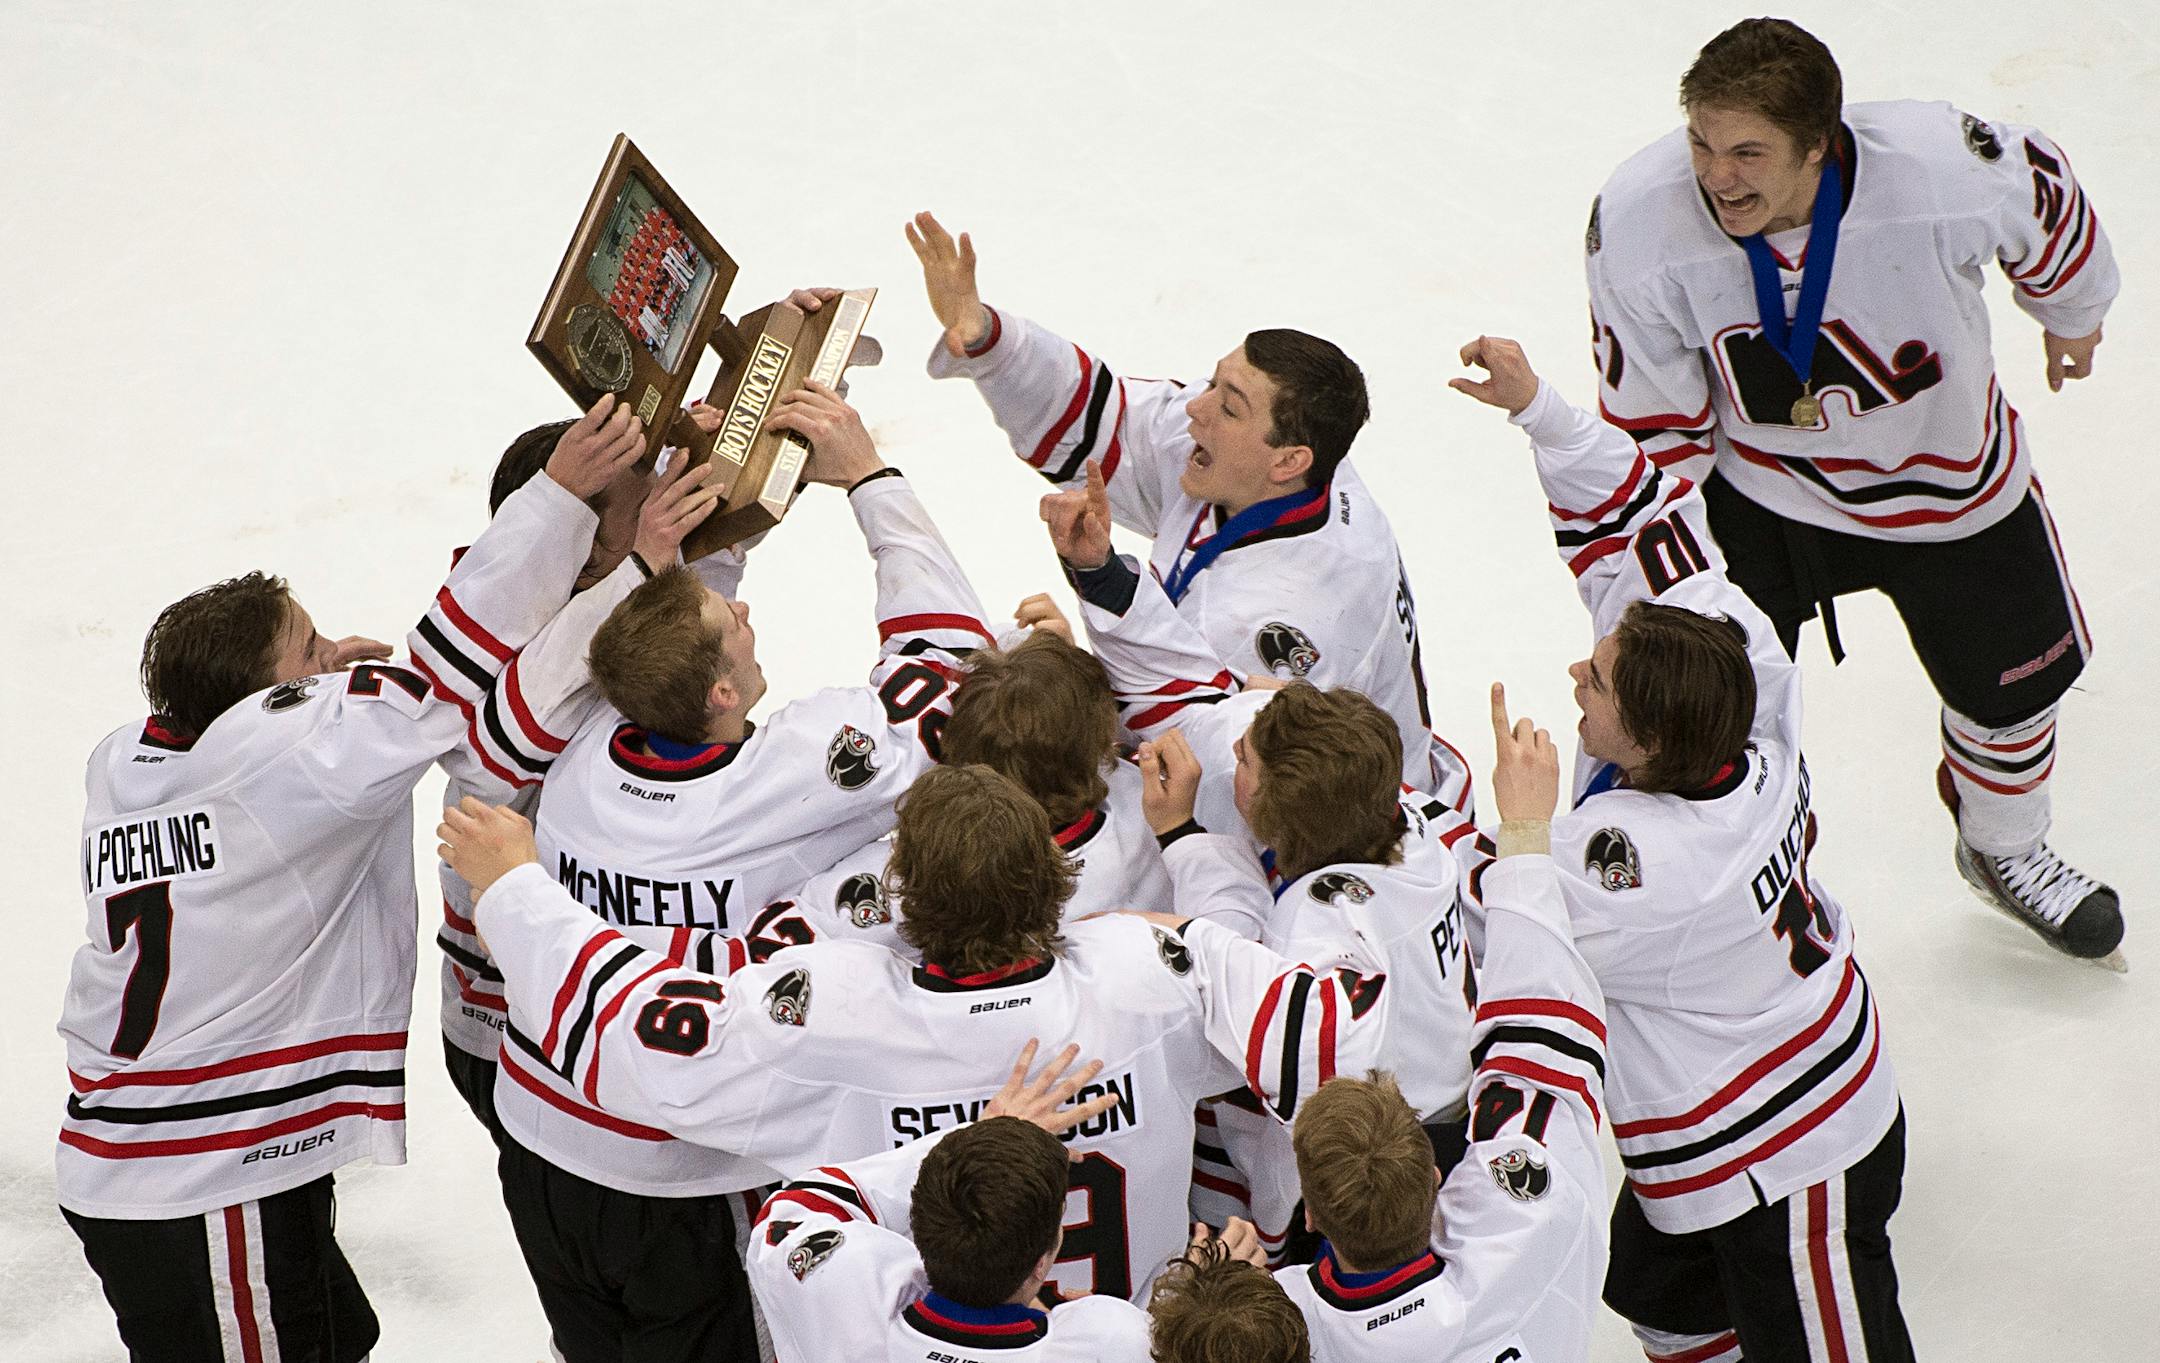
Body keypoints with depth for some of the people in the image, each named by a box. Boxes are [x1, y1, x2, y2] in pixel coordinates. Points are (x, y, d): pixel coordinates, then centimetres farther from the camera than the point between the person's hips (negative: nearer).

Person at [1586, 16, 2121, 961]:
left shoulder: (1946, 168, -36)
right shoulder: (1637, 221, -32)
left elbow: (2049, 210, -10)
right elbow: (1651, 425, -17)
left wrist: (2072, 310, 10)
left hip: (1946, 473, 1)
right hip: (1757, 484, -1)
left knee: (2014, 670, 20)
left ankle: (2003, 849, 53)